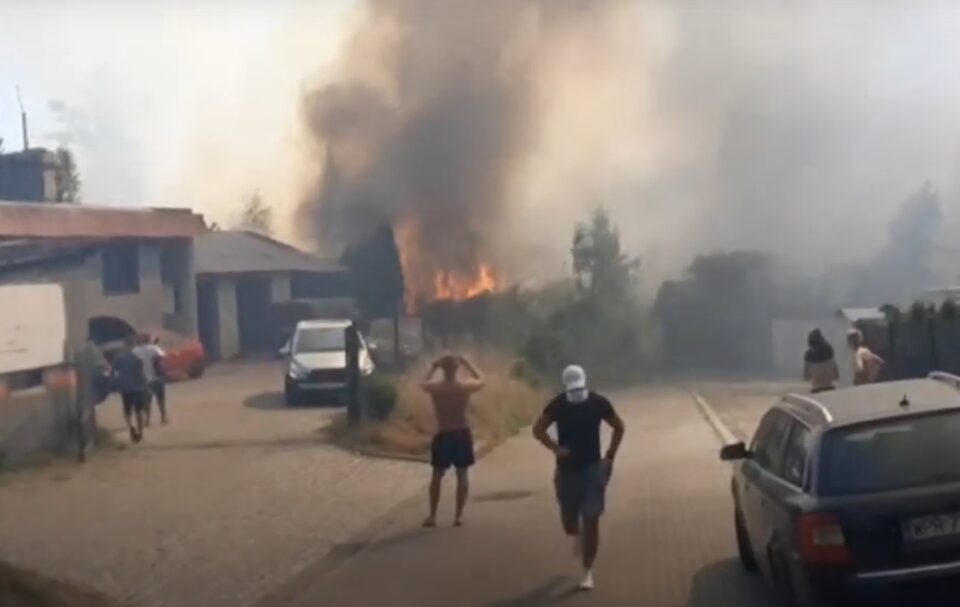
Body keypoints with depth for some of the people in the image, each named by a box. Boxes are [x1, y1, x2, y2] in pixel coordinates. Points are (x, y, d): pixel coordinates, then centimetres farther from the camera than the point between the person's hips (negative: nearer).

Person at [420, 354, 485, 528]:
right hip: (462, 435, 0)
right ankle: (459, 516, 7)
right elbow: (481, 381, 11)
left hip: (442, 436, 0)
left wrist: (433, 367, 17)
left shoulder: (434, 387, -11)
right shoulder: (465, 386, -11)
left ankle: (432, 516, 10)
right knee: (462, 475, 9)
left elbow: (424, 383, 15)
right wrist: (468, 364, 13)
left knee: (437, 475, 11)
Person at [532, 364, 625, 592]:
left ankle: (587, 573, 5)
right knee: (568, 520, 7)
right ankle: (577, 534, 46)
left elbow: (619, 427, 6)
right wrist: (555, 448, -16)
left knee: (591, 521, -6)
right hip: (567, 469, 1)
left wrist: (610, 457, 0)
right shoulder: (557, 405, -9)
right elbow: (538, 429, 1)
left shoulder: (598, 402, -9)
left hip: (593, 468, -1)